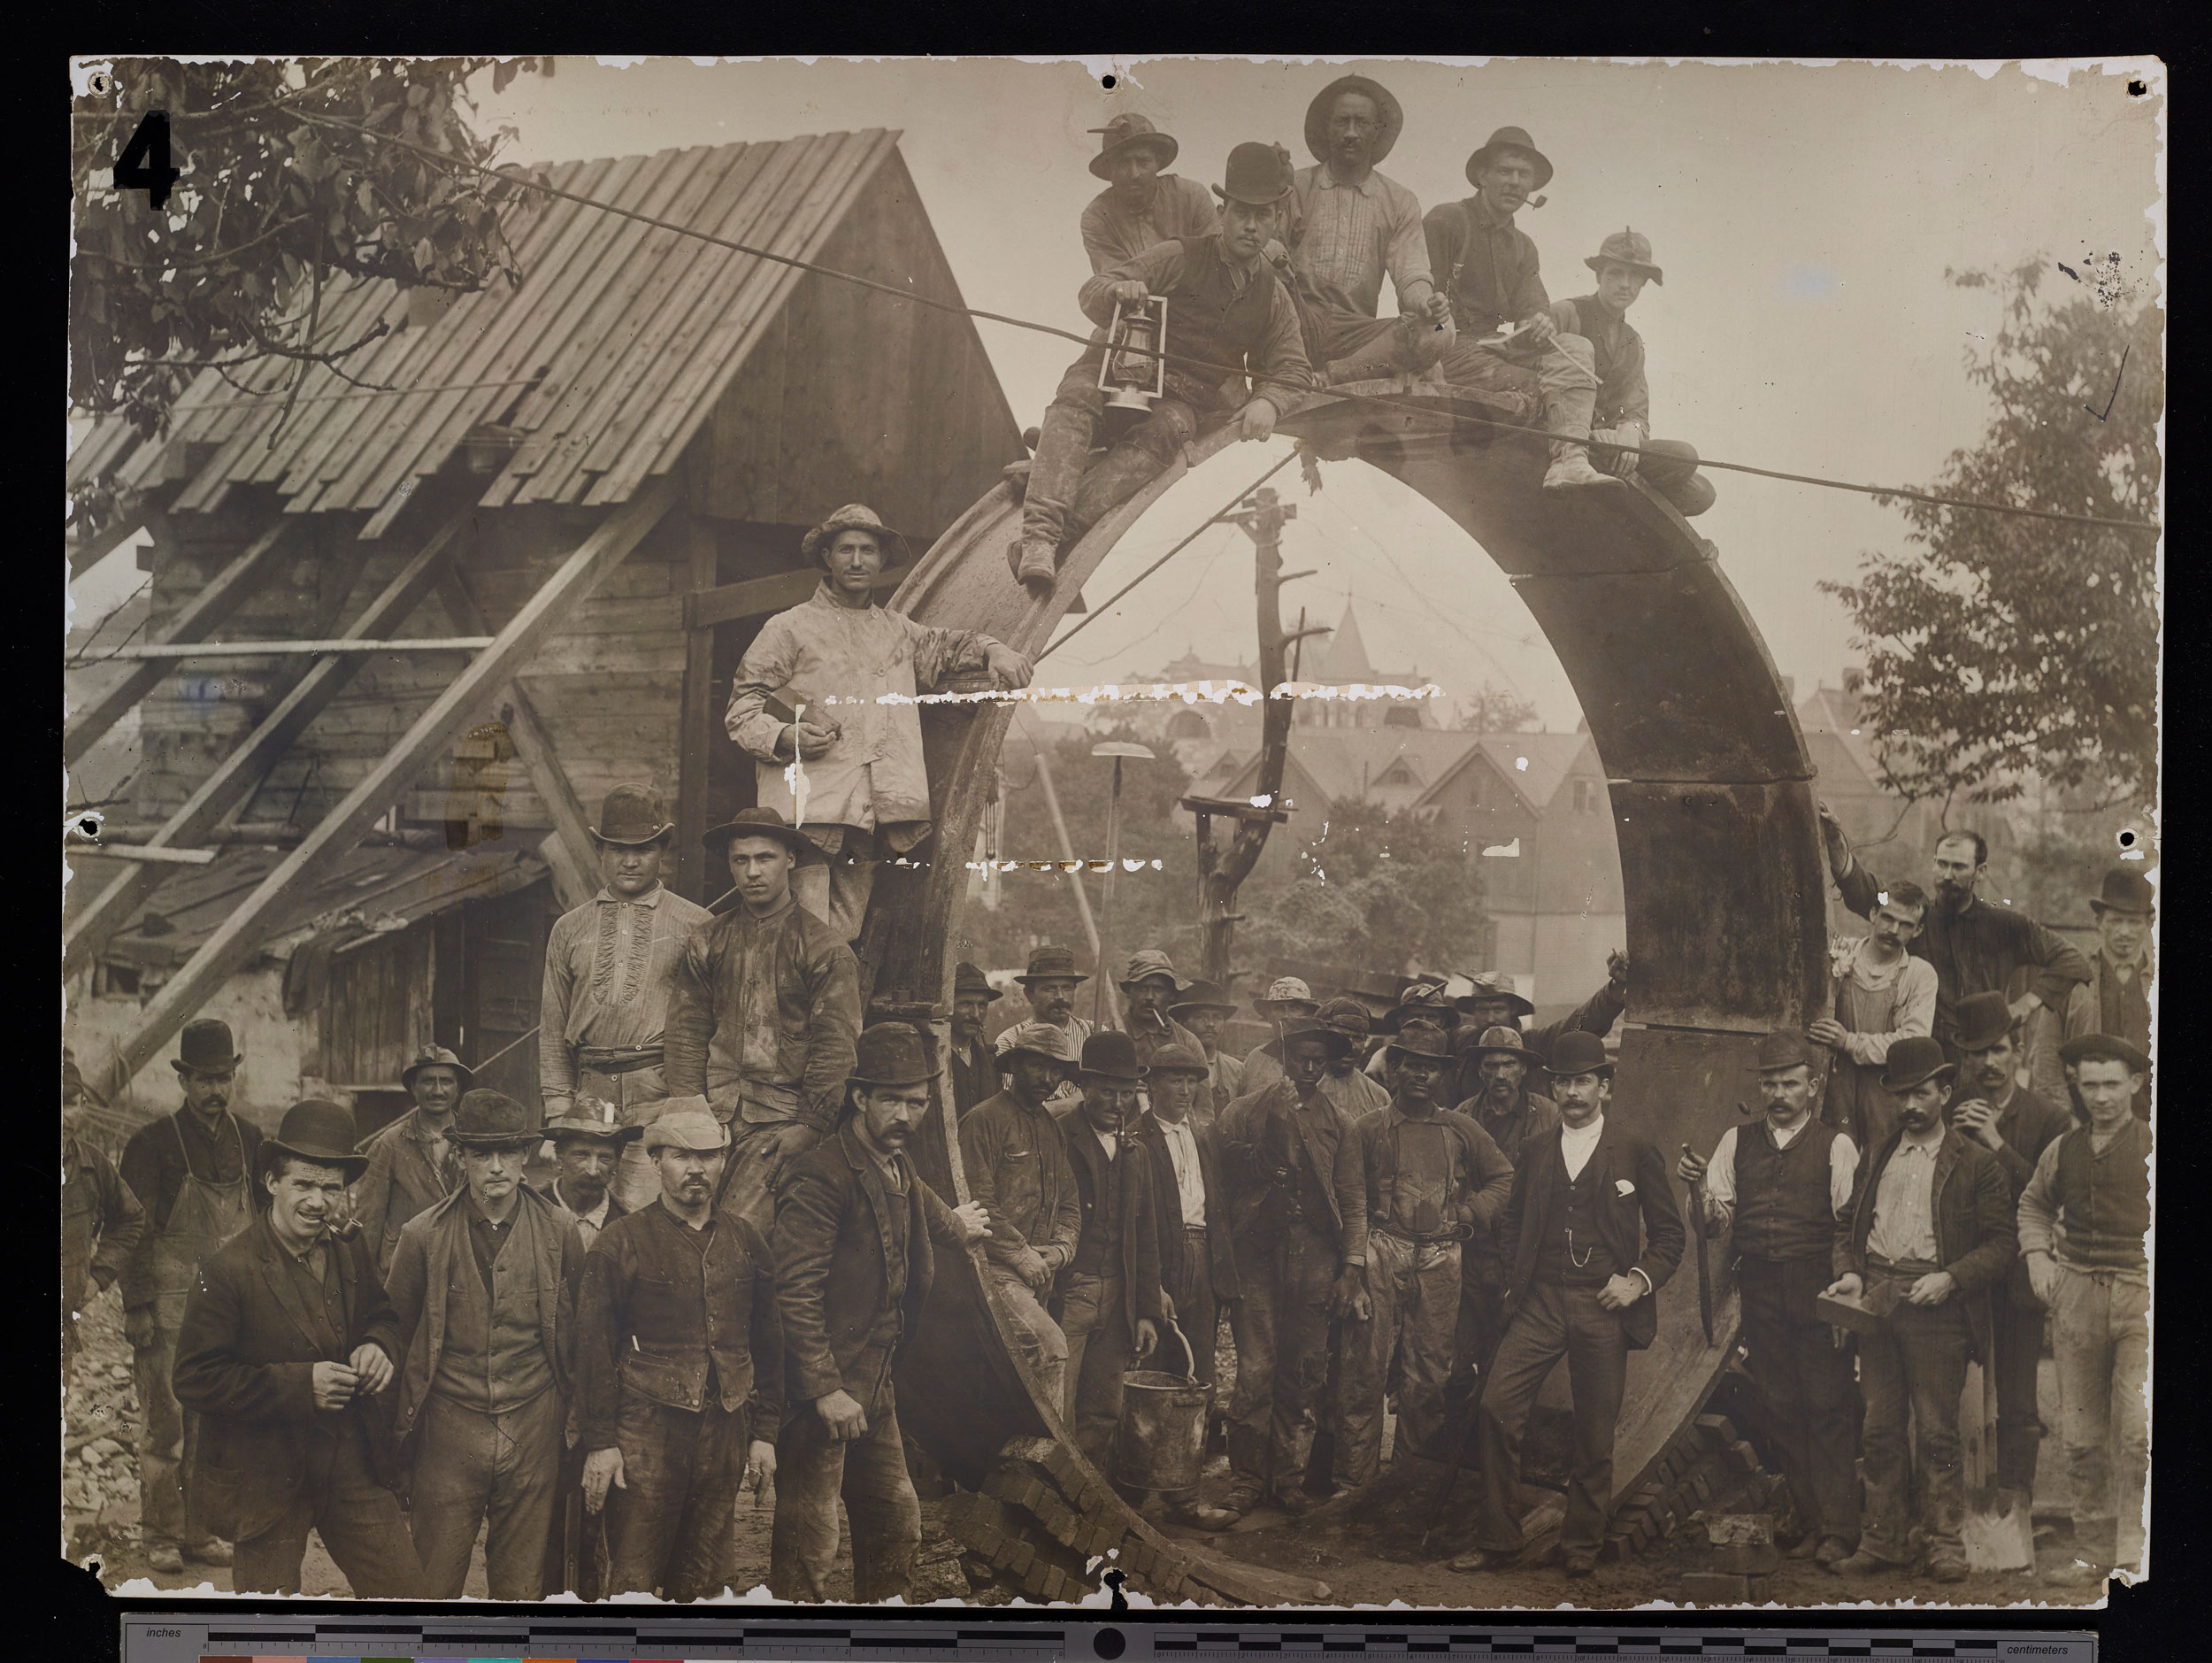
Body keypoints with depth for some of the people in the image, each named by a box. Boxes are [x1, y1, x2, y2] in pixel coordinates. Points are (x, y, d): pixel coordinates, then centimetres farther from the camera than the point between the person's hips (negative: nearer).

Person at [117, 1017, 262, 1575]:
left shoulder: (250, 1141, 8)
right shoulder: (152, 1143, -6)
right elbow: (134, 1230, -7)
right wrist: (137, 1306, -11)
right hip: (167, 1309, -4)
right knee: (165, 1423, 0)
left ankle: (201, 1531, 17)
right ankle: (161, 1535, 11)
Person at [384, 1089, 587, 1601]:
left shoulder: (559, 1230, 0)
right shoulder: (424, 1236, -3)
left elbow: (577, 1329, 8)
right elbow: (397, 1333, 7)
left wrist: (574, 1417, 8)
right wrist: (402, 1432, 8)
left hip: (533, 1433, 1)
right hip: (449, 1430, -1)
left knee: (522, 1584, 10)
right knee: (431, 1584, 3)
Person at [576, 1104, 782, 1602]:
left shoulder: (746, 1240, 10)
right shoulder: (620, 1242, -1)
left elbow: (767, 1341, 14)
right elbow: (594, 1348, -2)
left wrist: (764, 1431, 10)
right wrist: (599, 1441, -7)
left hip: (726, 1432, 4)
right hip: (645, 1434, -3)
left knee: (701, 1579, 10)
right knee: (634, 1582, -3)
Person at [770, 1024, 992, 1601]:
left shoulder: (901, 1171, 11)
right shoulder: (822, 1175, -18)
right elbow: (796, 1291, -22)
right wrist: (824, 1388, -23)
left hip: (874, 1383, 9)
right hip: (822, 1389, -9)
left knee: (898, 1518, 18)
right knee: (810, 1539, -5)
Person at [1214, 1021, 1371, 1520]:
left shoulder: (1338, 1122, 12)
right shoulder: (1245, 1112, 8)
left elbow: (1353, 1199, 9)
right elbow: (1220, 1178, 3)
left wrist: (1353, 1268, 2)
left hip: (1315, 1260, 2)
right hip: (1257, 1256, -2)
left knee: (1303, 1375, 3)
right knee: (1255, 1371, -7)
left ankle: (1287, 1478, 15)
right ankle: (1246, 1480, 5)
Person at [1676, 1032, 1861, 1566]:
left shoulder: (1836, 1144, 1)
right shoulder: (1736, 1142, 12)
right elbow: (1717, 1221, 6)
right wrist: (1699, 1186, -13)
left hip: (1817, 1287, -4)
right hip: (1760, 1290, 4)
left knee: (1827, 1406, -4)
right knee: (1782, 1407, 8)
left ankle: (1837, 1530, 2)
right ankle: (1809, 1525, 17)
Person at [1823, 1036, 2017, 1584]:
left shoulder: (1977, 1164, 4)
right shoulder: (1874, 1160, 18)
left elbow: (2000, 1245, 0)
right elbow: (1848, 1228, 22)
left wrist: (1950, 1278, -13)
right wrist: (1848, 1272, 3)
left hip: (1936, 1307, -4)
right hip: (1876, 1302, 4)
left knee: (1937, 1431, -2)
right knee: (1880, 1429, 5)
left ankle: (1945, 1543, 8)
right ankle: (1883, 1540, 11)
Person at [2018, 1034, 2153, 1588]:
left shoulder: (2152, 1145, -4)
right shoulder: (2063, 1149, 10)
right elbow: (2034, 1203, 28)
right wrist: (2037, 1255, 13)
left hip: (2141, 1296, -4)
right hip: (2075, 1294, 4)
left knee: (2139, 1433, -12)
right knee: (2081, 1437, 8)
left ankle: (2134, 1557, -1)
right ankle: (2093, 1553, 19)